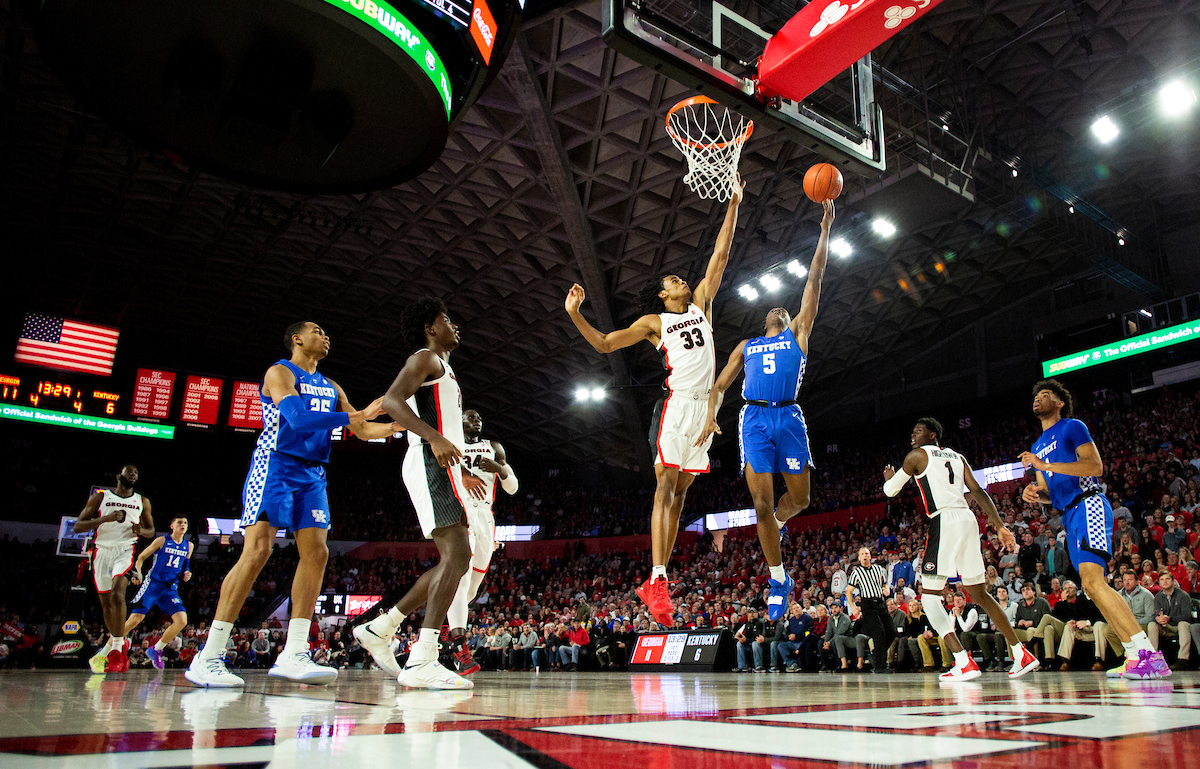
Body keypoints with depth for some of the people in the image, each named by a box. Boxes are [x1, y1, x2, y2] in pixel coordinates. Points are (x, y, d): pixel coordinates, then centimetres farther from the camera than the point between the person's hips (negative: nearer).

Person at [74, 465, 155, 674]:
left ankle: (117, 649, -20)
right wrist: (105, 518, -16)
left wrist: (141, 531, -4)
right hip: (102, 551, 2)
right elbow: (78, 526, 0)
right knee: (106, 603, 10)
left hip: (125, 550, -2)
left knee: (117, 595, -23)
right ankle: (116, 641, 31)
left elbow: (151, 530, 20)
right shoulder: (100, 497, 6)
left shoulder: (142, 502, 12)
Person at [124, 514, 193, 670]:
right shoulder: (162, 541, -1)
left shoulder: (189, 546, 10)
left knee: (182, 620, -11)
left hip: (171, 588, 4)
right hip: (153, 583, -4)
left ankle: (156, 650, 8)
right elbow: (141, 557, 3)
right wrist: (137, 572, -15)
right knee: (135, 619, -12)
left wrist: (185, 575, 2)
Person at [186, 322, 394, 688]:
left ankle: (293, 655, -4)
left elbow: (363, 431, 20)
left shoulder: (331, 388, 21)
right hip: (275, 466, -7)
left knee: (316, 552, -6)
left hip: (312, 475, 7)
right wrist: (356, 415, -21)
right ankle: (207, 658, -12)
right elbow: (298, 418, -19)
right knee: (257, 551, -17)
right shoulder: (279, 373, -2)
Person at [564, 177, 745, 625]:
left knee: (680, 491, 4)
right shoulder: (653, 322, 9)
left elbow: (720, 255, 18)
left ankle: (655, 582, 7)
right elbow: (604, 344, 7)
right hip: (677, 403, -5)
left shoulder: (700, 304, 20)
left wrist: (734, 205, 15)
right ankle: (658, 580, -20)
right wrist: (575, 315, -7)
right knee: (666, 485, -14)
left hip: (705, 406, 5)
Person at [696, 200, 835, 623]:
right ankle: (779, 581, 7)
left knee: (800, 498, 2)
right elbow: (720, 385, 16)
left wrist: (825, 231, 10)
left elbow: (814, 281, 14)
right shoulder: (746, 346, 23)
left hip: (789, 417, 0)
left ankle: (775, 523, 38)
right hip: (754, 419, 0)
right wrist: (710, 416, -4)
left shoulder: (798, 334, 19)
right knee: (761, 503, -5)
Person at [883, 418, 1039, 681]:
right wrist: (1000, 526, 7)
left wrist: (889, 477, 33)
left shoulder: (918, 455, 5)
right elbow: (979, 492, 12)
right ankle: (1021, 654, 20)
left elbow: (890, 490, 11)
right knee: (979, 594, 19)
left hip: (945, 521, -7)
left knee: (929, 595, -2)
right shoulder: (956, 456, 23)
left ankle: (963, 662, -15)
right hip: (968, 520, 7)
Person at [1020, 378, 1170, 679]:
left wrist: (1044, 465, -18)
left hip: (1088, 505, -9)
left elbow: (1096, 466, -13)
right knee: (1092, 585, 5)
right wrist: (1034, 494, 1)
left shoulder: (1072, 427, 1)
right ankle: (1135, 655, 8)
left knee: (1091, 579, -23)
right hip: (1069, 516, 9)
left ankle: (1146, 652, -24)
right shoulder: (1038, 445, 24)